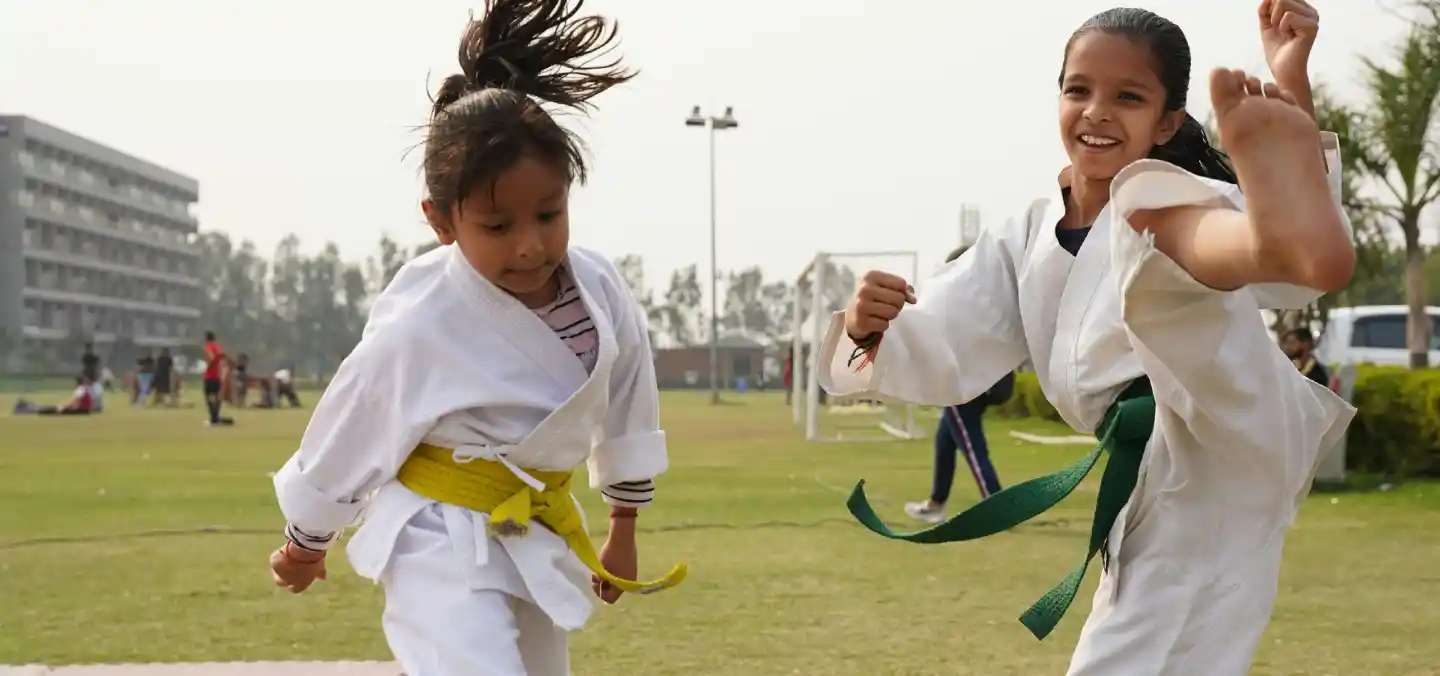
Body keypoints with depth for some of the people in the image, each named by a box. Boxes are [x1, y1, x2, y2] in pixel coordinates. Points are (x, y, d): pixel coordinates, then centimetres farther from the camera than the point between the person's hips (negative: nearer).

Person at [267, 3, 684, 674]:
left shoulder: (601, 292, -10)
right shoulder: (418, 330, -24)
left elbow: (626, 413, 8)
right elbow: (348, 436, -8)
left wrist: (622, 532, 18)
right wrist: (304, 544, 6)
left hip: (538, 538, 7)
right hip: (444, 544, -7)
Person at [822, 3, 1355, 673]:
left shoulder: (1189, 206, 2)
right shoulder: (1024, 243, 19)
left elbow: (1300, 269, -20)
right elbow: (934, 357, 12)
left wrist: (1292, 88, -32)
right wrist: (869, 325, -12)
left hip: (1237, 440, -7)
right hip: (1158, 502, 7)